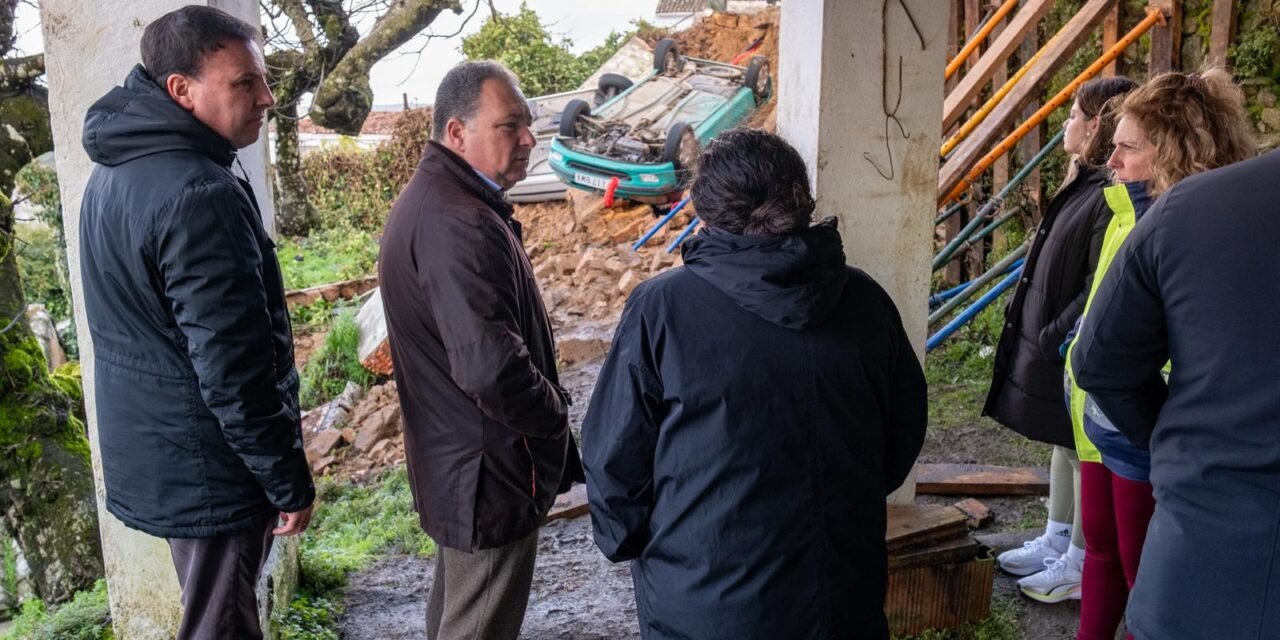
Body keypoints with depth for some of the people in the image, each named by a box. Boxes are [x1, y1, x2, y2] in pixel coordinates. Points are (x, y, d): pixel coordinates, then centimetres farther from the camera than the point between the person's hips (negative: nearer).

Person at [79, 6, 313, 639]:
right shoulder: (198, 194, -25)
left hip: (148, 453, 9)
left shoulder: (118, 171, 7)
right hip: (207, 467, -9)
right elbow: (233, 370, -26)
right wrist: (290, 482, -16)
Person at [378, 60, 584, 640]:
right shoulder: (458, 224, -27)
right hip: (489, 469, -10)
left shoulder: (429, 198, 8)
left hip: (452, 456, 10)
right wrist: (555, 419, -16)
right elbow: (491, 367, -34)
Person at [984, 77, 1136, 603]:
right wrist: (1041, 334, 13)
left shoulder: (1113, 196, -22)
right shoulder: (1083, 185, 9)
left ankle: (1081, 566, 20)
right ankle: (1056, 541, 35)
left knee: (1082, 452, 4)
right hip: (1050, 342, 10)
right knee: (1063, 444, 20)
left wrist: (1056, 336, -19)